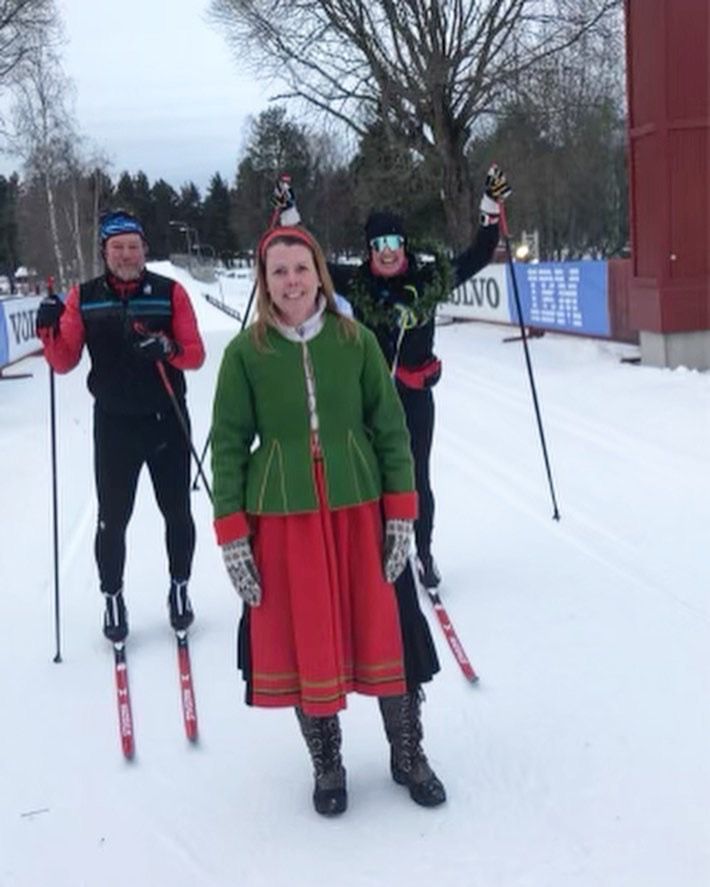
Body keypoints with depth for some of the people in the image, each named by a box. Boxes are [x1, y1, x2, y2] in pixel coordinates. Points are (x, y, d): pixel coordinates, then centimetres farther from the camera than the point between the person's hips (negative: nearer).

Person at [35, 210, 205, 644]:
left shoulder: (170, 292, -3)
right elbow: (64, 362, 0)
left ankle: (180, 587, 30)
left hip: (168, 419, 0)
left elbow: (196, 355, -6)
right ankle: (113, 597, 23)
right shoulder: (84, 298, 0)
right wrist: (50, 330, -19)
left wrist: (167, 350, -26)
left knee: (177, 511, 10)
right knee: (113, 517, 6)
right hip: (114, 423, 0)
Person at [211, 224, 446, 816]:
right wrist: (232, 533, -4)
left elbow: (390, 428, 3)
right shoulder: (246, 352, -2)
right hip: (283, 517, 0)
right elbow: (228, 444, 1)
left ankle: (408, 756, 29)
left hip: (359, 510, 1)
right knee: (304, 641, 7)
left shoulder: (355, 340, -1)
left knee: (382, 632, 7)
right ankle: (327, 767, 28)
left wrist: (402, 514, -1)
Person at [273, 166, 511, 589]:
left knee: (417, 479, 8)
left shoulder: (430, 280, -1)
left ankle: (424, 553, 24)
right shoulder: (354, 283, -1)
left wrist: (492, 208, -3)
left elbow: (478, 257, 4)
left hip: (414, 395, 0)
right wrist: (289, 215, -3)